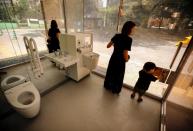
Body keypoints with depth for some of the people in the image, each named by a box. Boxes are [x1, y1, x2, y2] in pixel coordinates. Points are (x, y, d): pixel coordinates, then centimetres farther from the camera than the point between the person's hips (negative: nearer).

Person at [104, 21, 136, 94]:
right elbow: (125, 54, -28)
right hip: (120, 61, -6)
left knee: (110, 73, 25)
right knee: (118, 76, 18)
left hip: (113, 59, 6)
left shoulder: (117, 36, -3)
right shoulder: (128, 39, -22)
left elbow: (108, 46, 4)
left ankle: (107, 86, 49)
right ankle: (115, 90, 41)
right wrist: (127, 59, -4)